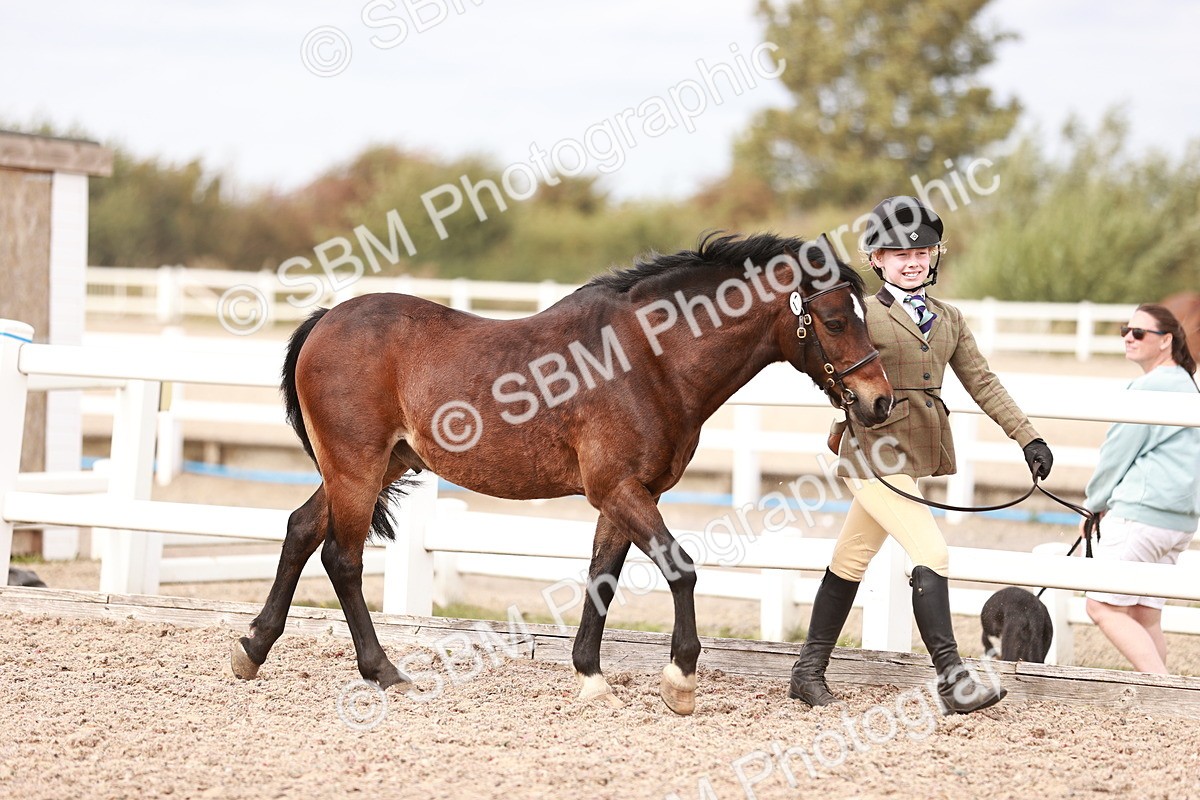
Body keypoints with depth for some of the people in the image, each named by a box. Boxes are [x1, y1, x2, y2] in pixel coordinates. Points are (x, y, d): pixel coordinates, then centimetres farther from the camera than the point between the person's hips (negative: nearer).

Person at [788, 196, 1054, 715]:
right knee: (932, 553, -15)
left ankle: (809, 672, 22)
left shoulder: (948, 320, 12)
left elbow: (982, 383, 11)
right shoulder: (863, 315, -7)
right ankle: (951, 679, -14)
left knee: (851, 563, 14)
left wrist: (1028, 438, 6)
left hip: (915, 456, 7)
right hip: (875, 454, -7)